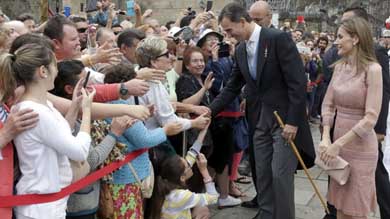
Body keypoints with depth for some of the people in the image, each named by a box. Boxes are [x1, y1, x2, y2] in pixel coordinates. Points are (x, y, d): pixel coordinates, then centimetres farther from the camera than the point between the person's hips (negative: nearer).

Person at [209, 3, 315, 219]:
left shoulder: (279, 38, -14)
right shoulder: (240, 50, 8)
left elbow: (298, 82, -17)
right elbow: (232, 87, 13)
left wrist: (293, 121, -18)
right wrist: (209, 111, 3)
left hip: (284, 118, -7)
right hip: (260, 120, 7)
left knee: (280, 175, -4)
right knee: (262, 175, 11)